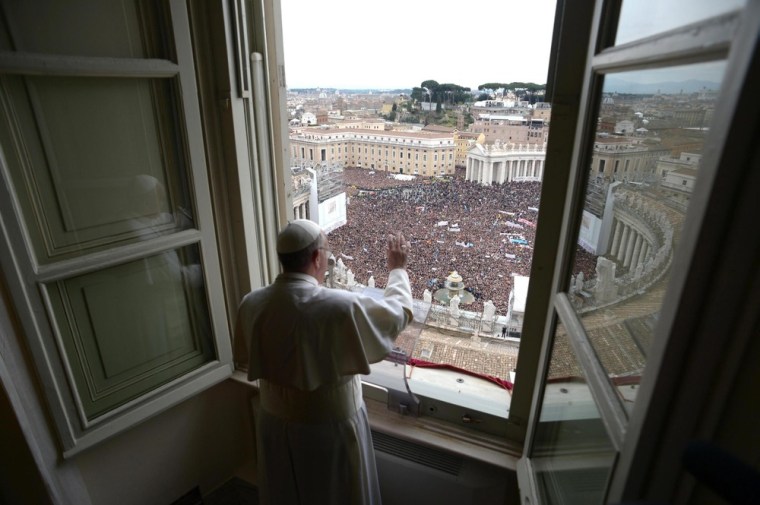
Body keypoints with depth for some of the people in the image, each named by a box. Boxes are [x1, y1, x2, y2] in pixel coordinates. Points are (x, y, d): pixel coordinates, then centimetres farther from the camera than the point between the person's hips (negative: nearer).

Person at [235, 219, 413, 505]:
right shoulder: (341, 307, -30)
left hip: (275, 422, 5)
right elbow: (399, 312, -13)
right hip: (329, 428, -4)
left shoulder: (251, 304, -15)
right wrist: (398, 268, 4)